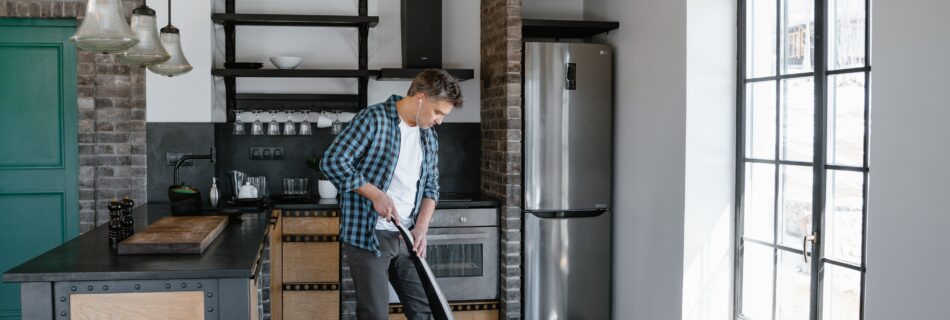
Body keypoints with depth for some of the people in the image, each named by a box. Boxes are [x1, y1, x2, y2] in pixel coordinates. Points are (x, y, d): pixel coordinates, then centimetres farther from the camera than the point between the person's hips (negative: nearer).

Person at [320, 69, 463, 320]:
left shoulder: (429, 136, 11)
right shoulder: (373, 119, -12)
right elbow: (332, 162, -17)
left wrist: (421, 228, 0)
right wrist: (376, 194, -19)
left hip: (406, 237, 7)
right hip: (367, 234, -7)